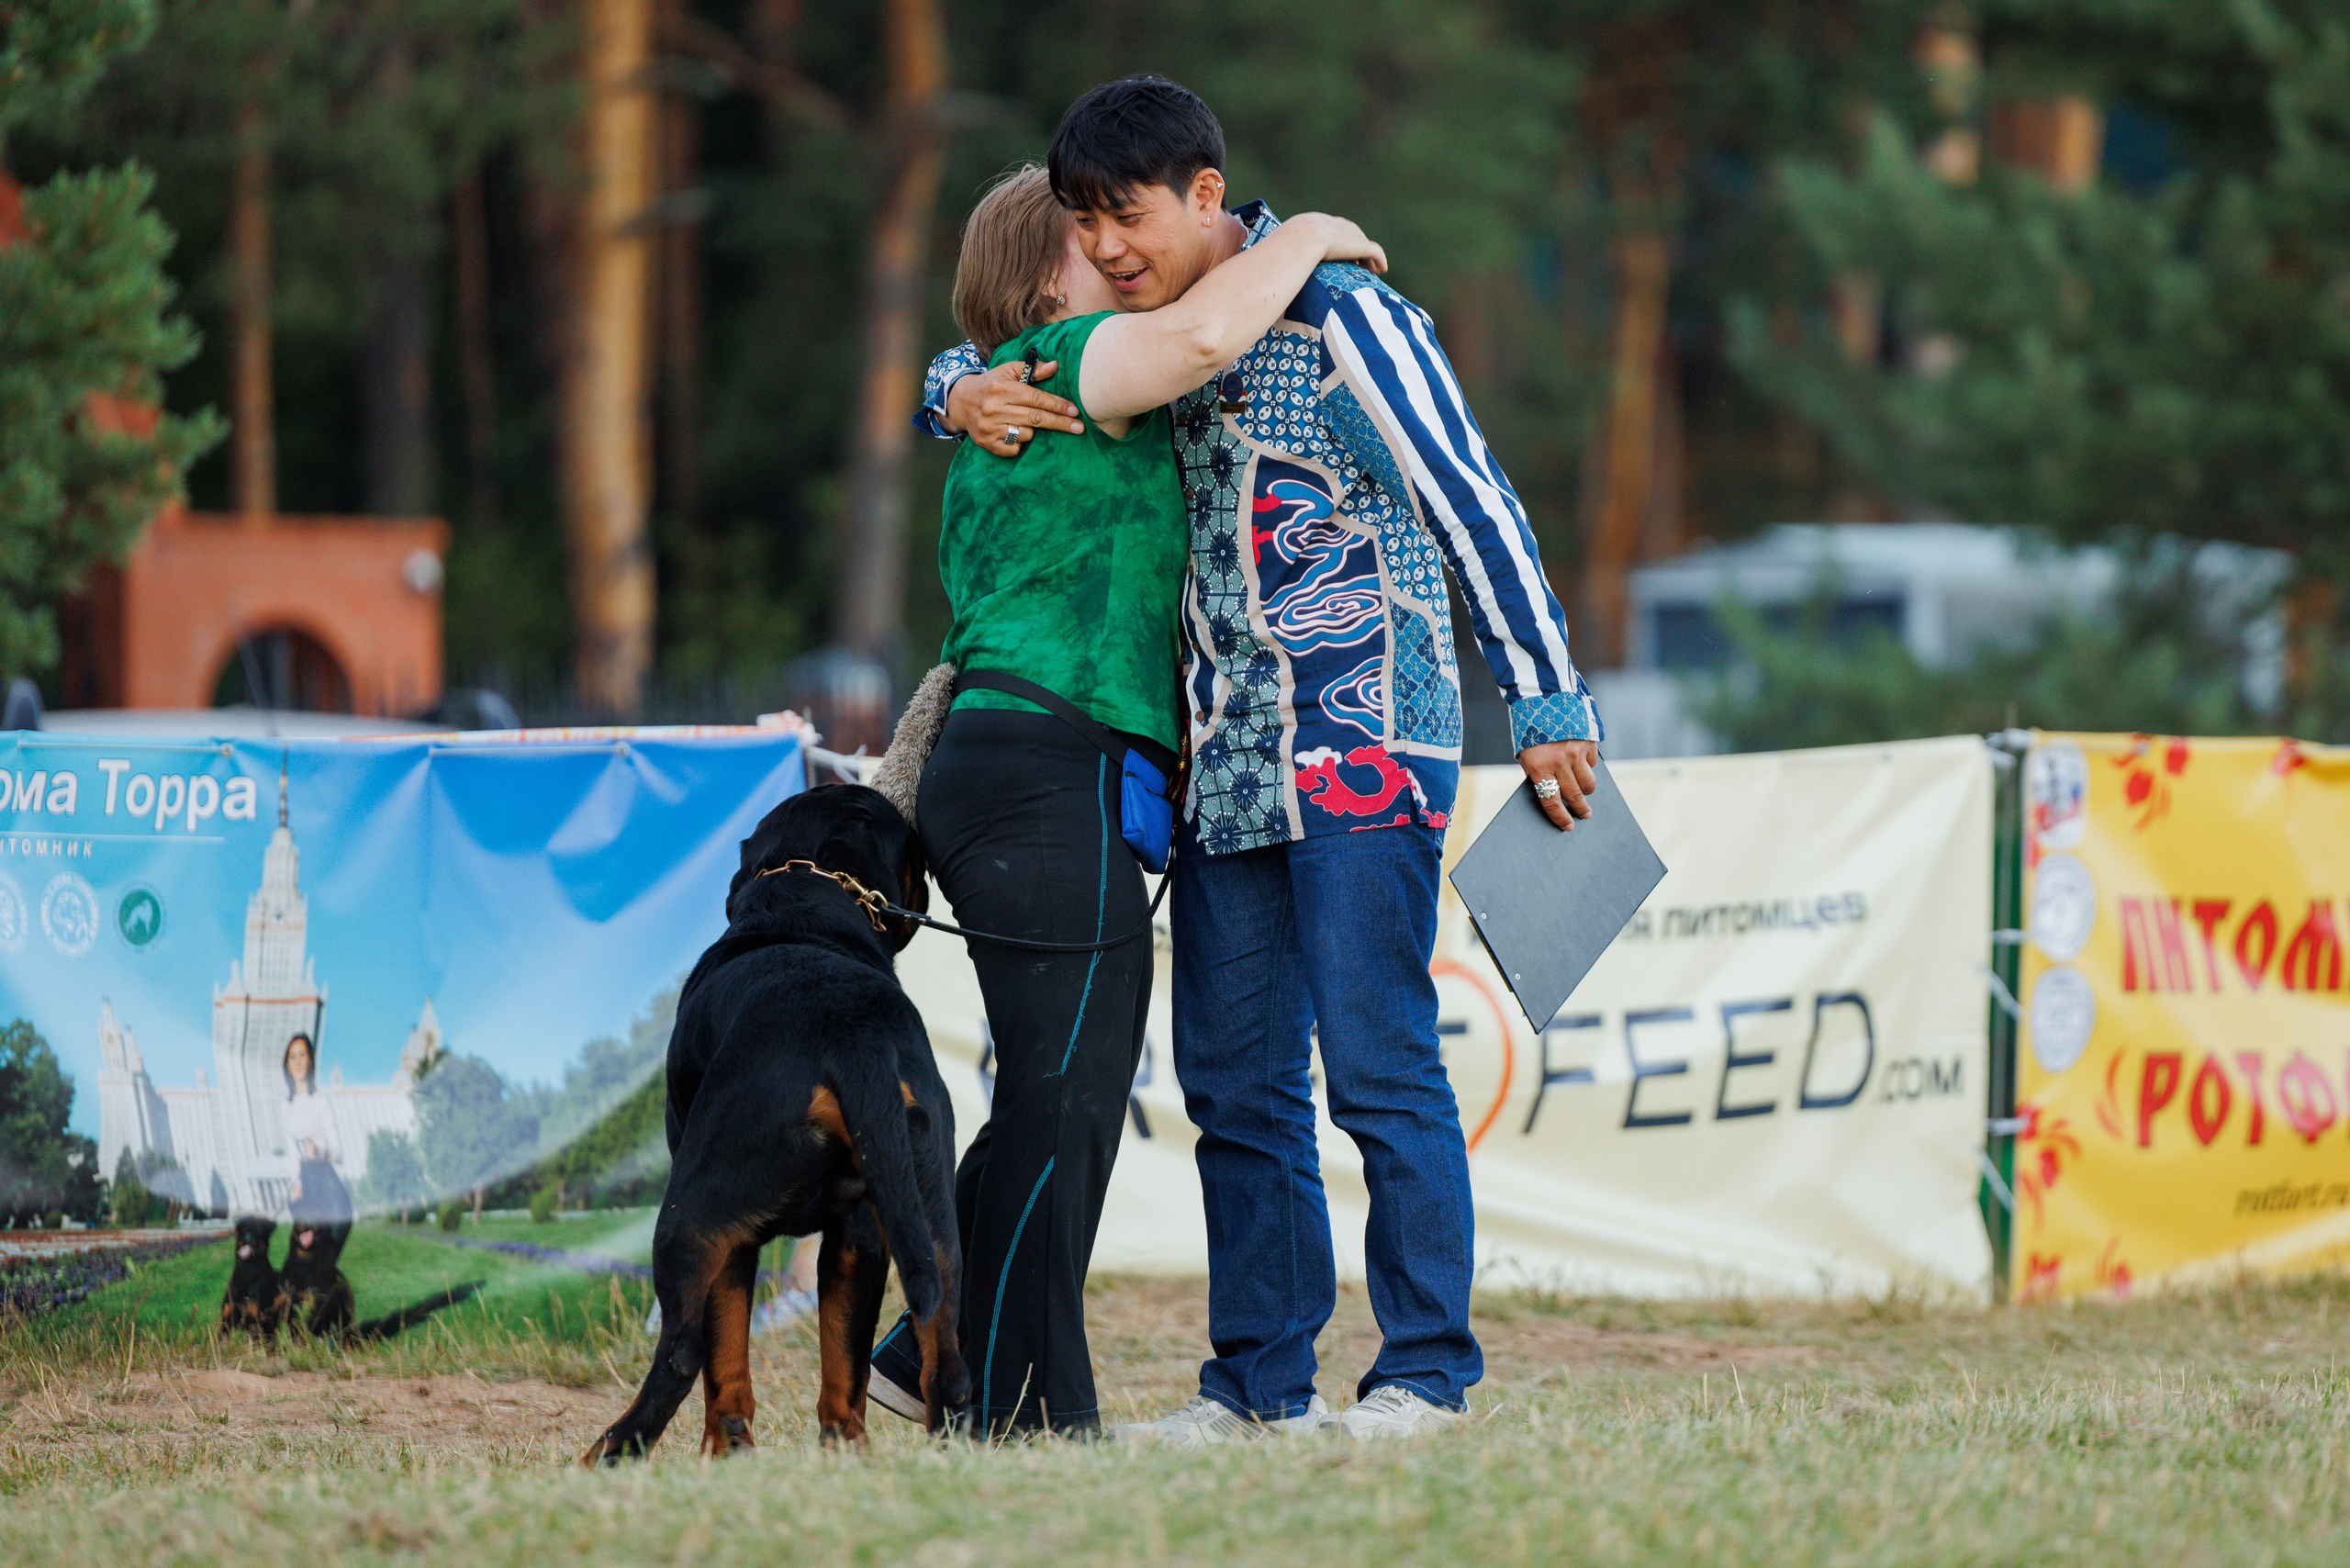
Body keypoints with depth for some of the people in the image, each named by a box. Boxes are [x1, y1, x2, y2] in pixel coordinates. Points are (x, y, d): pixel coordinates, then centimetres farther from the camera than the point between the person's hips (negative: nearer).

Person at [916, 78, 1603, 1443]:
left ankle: (1429, 1370, -1)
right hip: (1225, 766, 7)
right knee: (1236, 1080, 6)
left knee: (1380, 1064, -8)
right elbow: (968, 365, 24)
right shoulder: (1141, 341, 12)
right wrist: (963, 395, -2)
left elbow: (1473, 504, -9)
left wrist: (1548, 706, -10)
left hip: (1364, 749, -7)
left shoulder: (1336, 317, -10)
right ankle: (1262, 1382, 12)